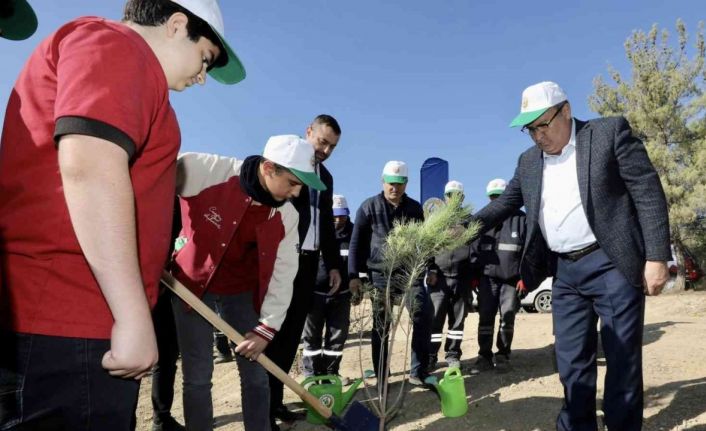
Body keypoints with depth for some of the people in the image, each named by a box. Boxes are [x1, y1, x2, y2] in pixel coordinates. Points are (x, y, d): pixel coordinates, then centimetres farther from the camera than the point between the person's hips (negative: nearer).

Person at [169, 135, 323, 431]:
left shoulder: (286, 215, -13)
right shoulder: (207, 170, -26)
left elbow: (282, 273, -9)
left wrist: (267, 328, -11)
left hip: (242, 289, 3)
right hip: (190, 281, -3)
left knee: (255, 373, 6)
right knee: (197, 376, 1)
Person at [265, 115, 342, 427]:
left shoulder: (325, 176, 18)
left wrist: (333, 264, 15)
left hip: (307, 261, 6)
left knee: (291, 334, 8)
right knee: (273, 332, 0)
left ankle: (275, 401, 18)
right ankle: (263, 405, 10)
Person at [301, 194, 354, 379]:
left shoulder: (353, 232, -1)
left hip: (341, 294, 3)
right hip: (315, 293, -2)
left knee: (338, 335, 8)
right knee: (312, 336, 7)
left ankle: (331, 373, 24)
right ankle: (312, 375, 21)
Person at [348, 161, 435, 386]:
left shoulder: (415, 208, 8)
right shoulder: (369, 206, -1)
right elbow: (356, 243, -1)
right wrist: (354, 275, -6)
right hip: (380, 273, -2)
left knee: (424, 314, -9)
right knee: (381, 327, 4)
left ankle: (418, 371, 4)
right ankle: (380, 377, 16)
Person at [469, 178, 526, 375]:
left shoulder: (520, 219, 2)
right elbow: (474, 249, 11)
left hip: (512, 279, -2)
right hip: (488, 277, 2)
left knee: (507, 318, 4)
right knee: (485, 317, 3)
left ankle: (502, 355, 17)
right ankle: (485, 356, 11)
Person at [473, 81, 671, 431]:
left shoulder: (610, 132, -3)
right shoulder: (529, 161, 12)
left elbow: (649, 192, -7)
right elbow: (506, 203, 17)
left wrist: (656, 257, -13)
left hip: (611, 265, -5)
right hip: (564, 272, 5)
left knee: (622, 358, 4)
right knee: (571, 361, 10)